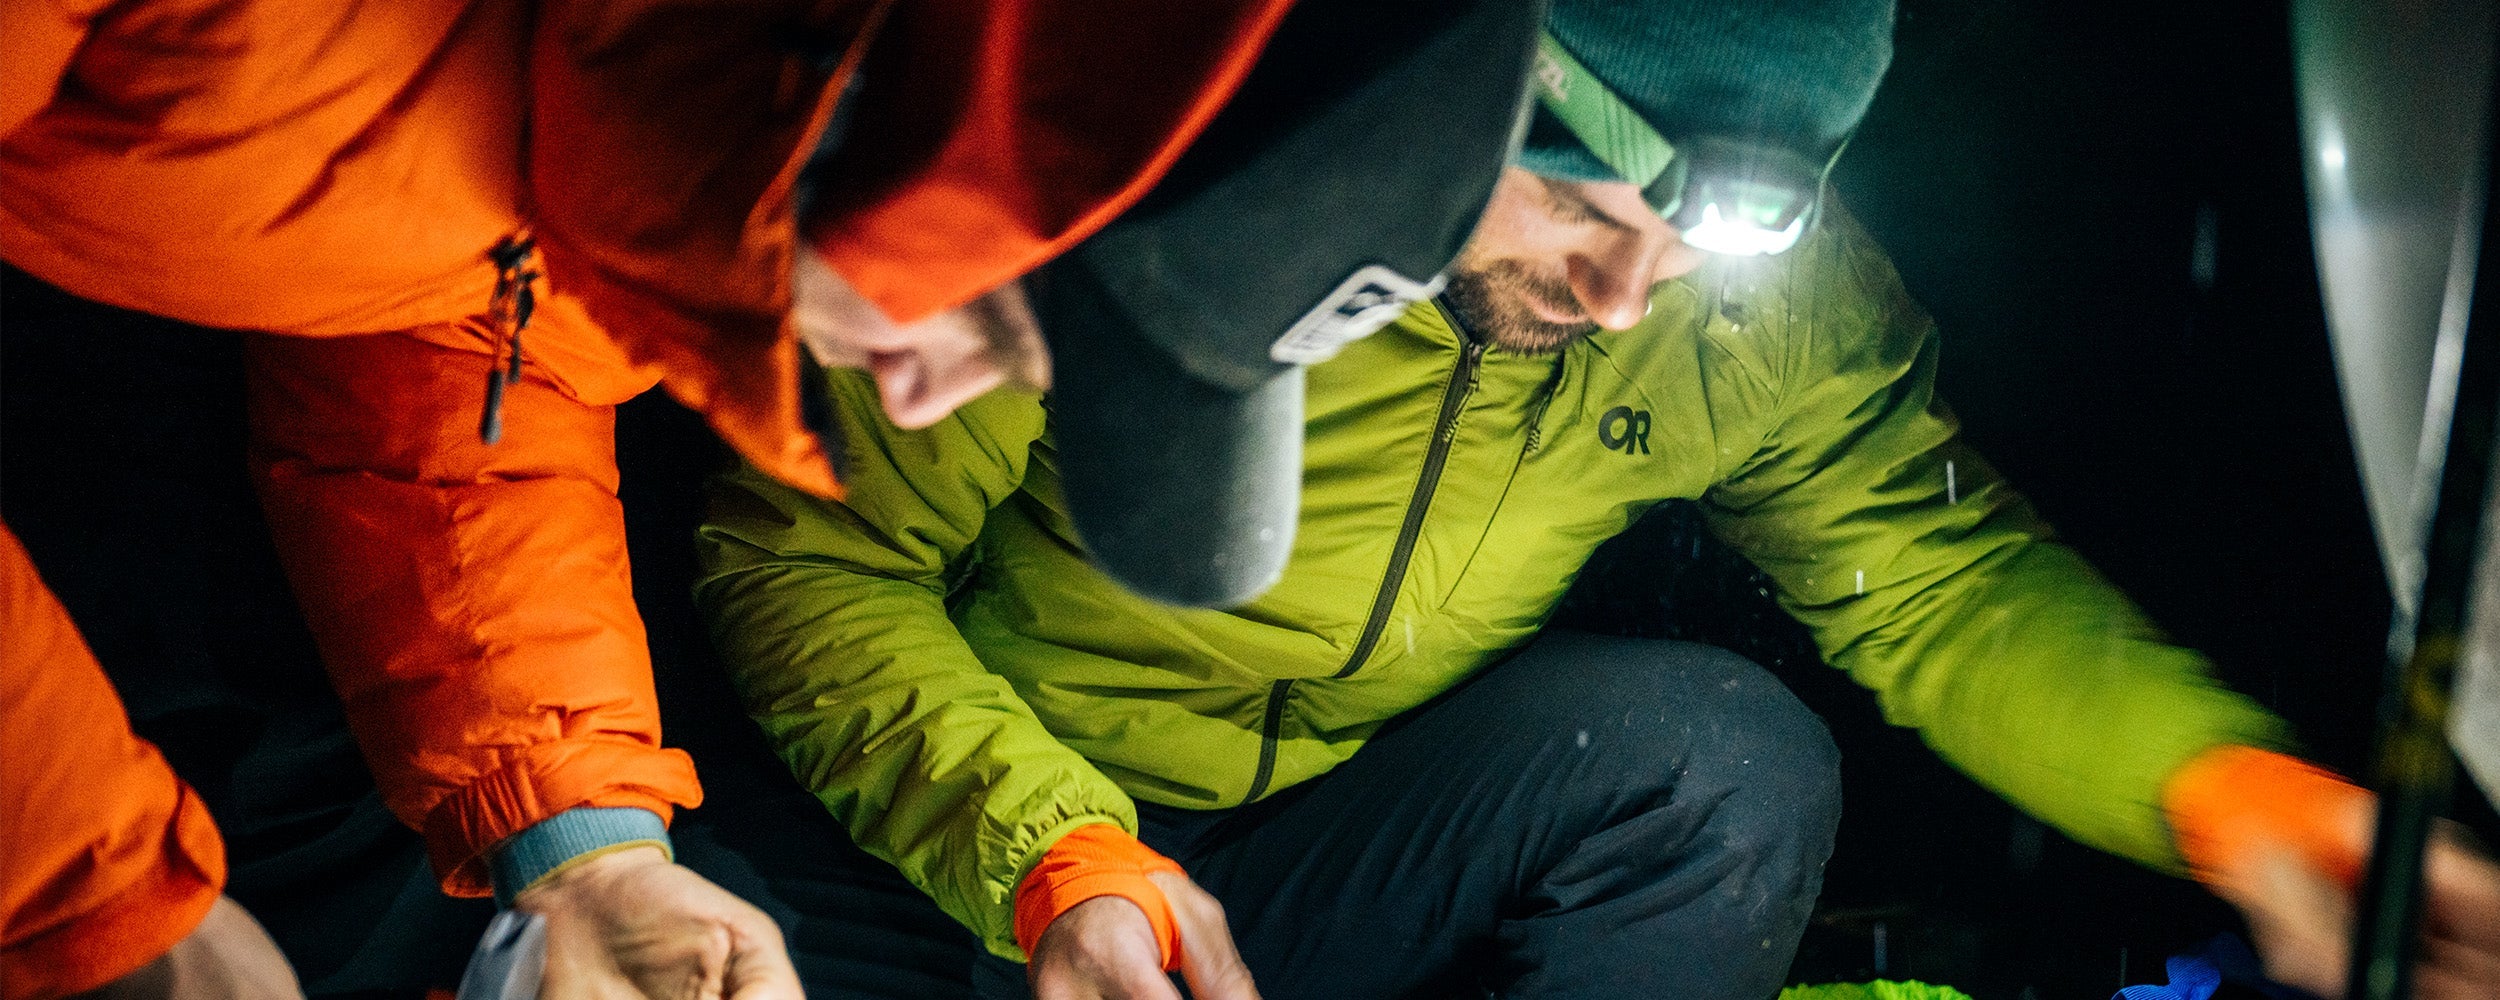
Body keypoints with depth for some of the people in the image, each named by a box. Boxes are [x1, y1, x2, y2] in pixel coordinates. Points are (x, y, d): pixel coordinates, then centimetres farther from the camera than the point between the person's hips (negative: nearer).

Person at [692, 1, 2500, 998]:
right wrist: (1053, 854, -32)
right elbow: (804, 553, -16)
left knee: (1736, 759, -24)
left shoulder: (1777, 291, -12)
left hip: (1352, 850, 4)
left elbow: (1938, 576, -6)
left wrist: (2222, 781, -27)